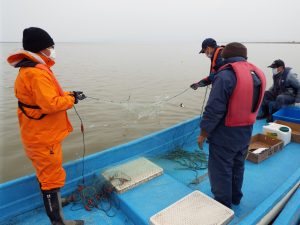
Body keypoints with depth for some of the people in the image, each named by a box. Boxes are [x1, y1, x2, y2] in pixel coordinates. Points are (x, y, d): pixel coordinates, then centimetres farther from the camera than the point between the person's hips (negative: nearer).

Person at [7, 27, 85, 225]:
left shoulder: (30, 69, 10)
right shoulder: (37, 73, -24)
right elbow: (51, 104, -30)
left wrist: (68, 95, 2)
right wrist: (71, 98, -16)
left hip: (41, 134, 11)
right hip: (44, 137, -11)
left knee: (46, 173, 27)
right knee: (53, 178, 2)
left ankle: (52, 200, 48)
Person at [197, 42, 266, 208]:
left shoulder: (226, 76, -21)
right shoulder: (258, 74, 4)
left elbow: (214, 109, -22)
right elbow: (253, 105, 14)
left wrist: (203, 133, -13)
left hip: (225, 135, -8)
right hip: (245, 133, 8)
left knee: (220, 171, 7)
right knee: (237, 166, 23)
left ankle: (223, 205, 22)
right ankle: (235, 197, 41)